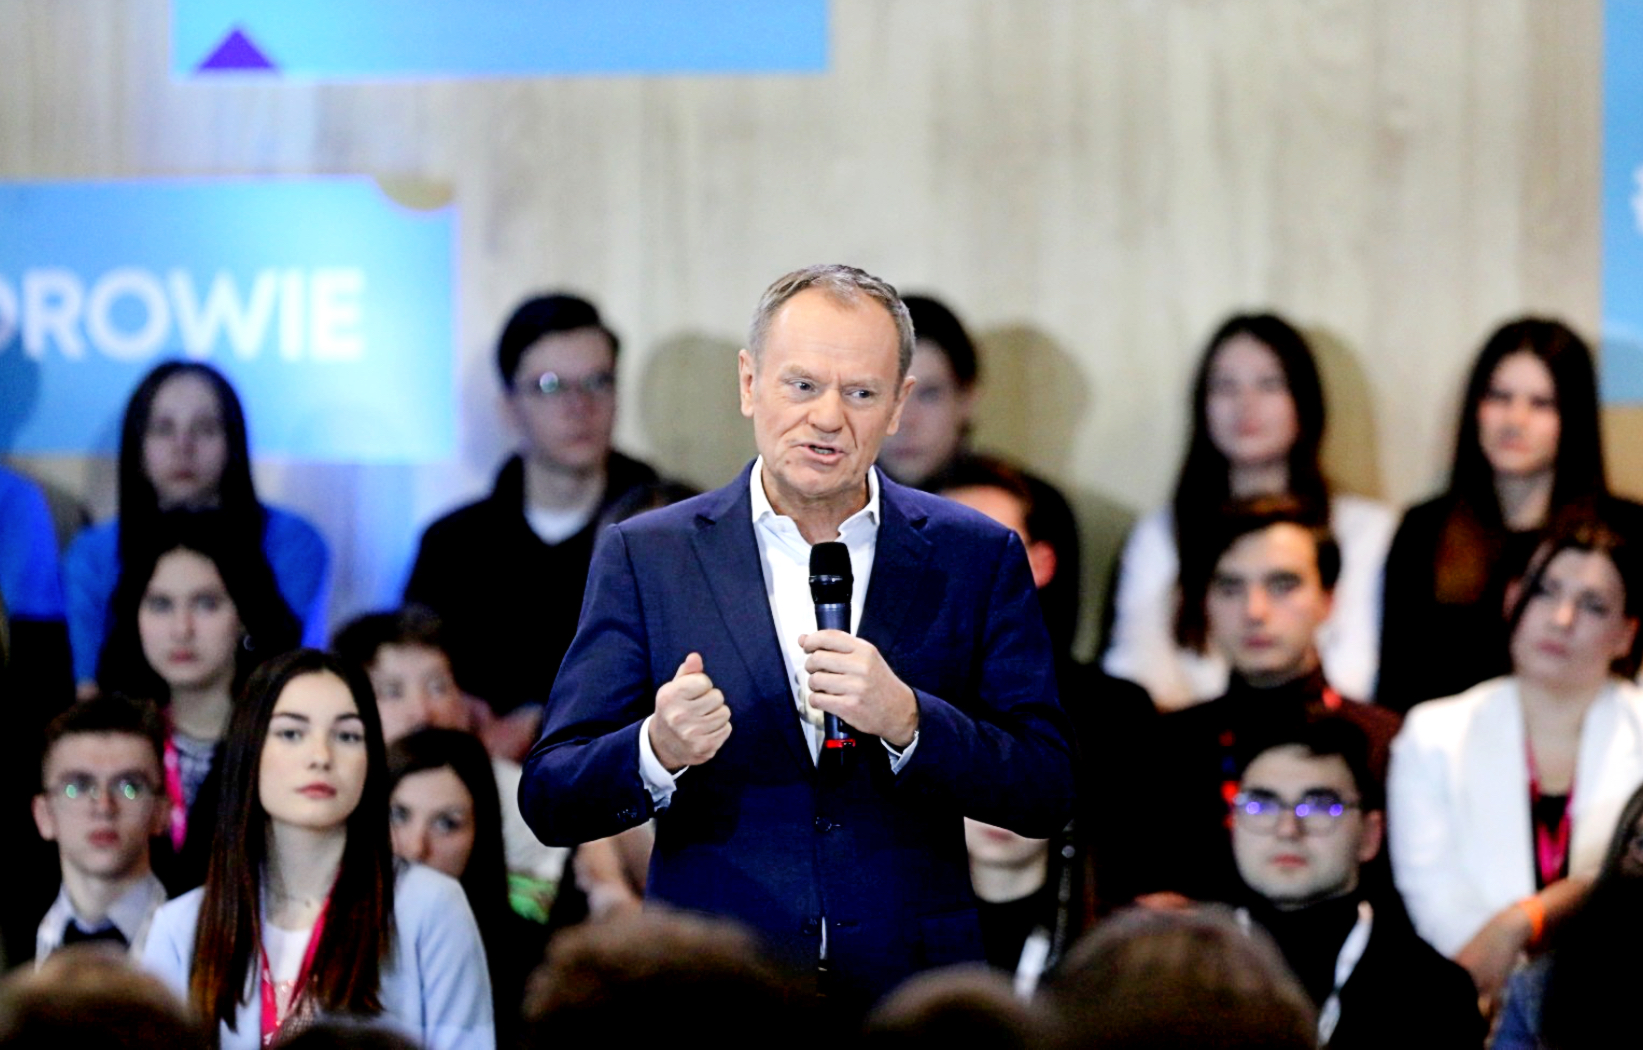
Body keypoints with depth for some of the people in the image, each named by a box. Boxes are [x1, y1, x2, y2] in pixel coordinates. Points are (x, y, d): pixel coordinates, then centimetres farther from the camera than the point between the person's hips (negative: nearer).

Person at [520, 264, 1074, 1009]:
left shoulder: (977, 558, 6)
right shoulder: (647, 556, 4)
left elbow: (1047, 795, 0)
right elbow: (549, 800, 0)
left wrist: (907, 721, -17)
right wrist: (658, 752, -21)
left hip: (910, 1001, 0)